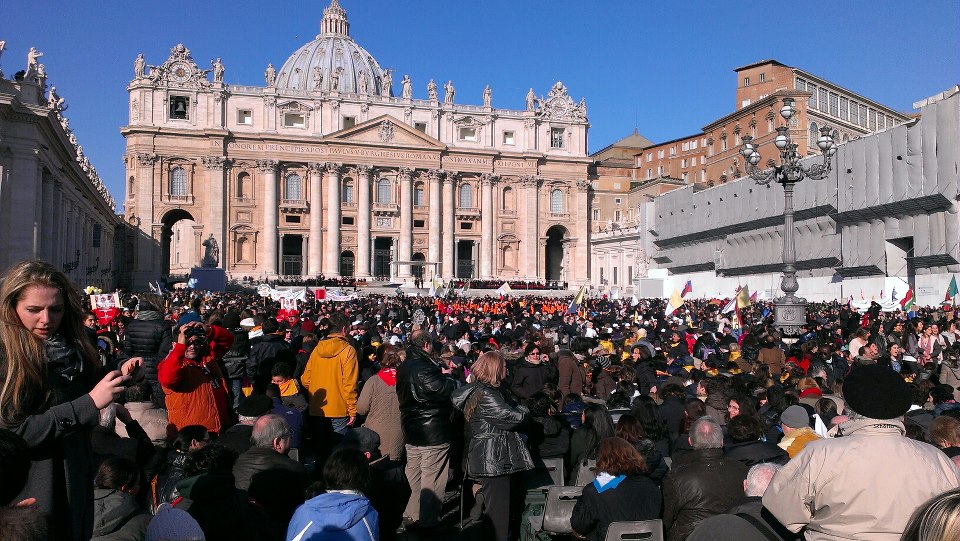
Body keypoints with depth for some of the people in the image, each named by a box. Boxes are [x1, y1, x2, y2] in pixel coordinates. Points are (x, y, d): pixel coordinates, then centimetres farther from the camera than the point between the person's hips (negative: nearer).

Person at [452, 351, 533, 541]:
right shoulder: (486, 395, -19)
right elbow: (513, 417, -19)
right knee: (499, 510, -5)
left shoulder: (477, 390, 14)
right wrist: (524, 410, 2)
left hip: (494, 459, 11)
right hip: (494, 460, -11)